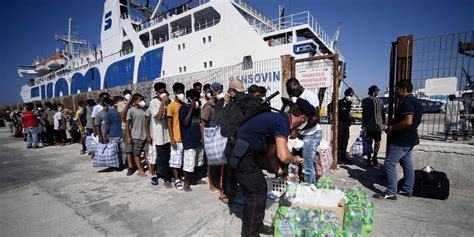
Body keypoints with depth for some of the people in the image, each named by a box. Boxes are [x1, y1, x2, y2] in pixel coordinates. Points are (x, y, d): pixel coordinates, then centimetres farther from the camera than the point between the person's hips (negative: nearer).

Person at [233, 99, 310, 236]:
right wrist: (294, 159, -9)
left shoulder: (279, 119, 12)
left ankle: (256, 225, 35)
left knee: (261, 187, 19)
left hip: (245, 153, 10)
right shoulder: (283, 123, -18)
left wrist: (280, 173, 17)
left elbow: (270, 152, 17)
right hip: (241, 154, -10)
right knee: (256, 194, 0)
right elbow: (283, 156, -32)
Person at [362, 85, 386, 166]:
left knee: (369, 142, 5)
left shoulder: (365, 100, -5)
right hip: (378, 125, 2)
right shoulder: (380, 101, 4)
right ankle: (374, 158, 5)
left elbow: (364, 113, -9)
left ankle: (369, 158, 6)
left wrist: (363, 124, -5)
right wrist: (383, 123, 18)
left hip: (369, 125, -2)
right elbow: (383, 113, 9)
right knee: (377, 141, 9)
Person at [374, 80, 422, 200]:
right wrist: (393, 127, 17)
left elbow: (408, 122, -27)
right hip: (409, 139, 11)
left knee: (390, 164, -10)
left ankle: (391, 193, -7)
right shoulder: (415, 101, 16)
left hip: (401, 140, -11)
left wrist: (391, 128, -16)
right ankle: (407, 189, 26)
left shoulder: (407, 102, -17)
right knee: (407, 164, 16)